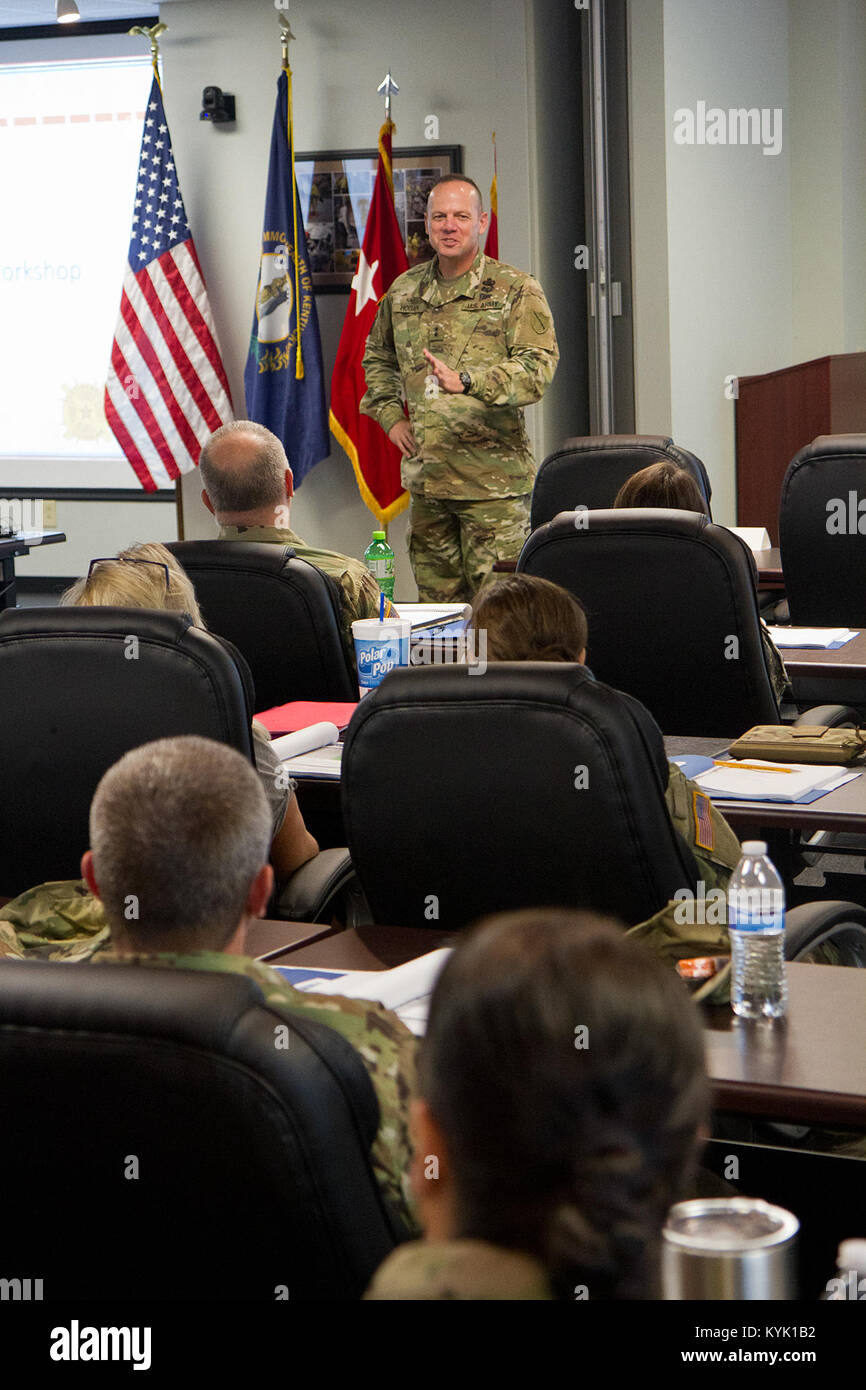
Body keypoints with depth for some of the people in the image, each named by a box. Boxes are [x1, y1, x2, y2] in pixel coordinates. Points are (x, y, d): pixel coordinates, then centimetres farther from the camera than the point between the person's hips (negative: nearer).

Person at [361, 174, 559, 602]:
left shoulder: (517, 290, -4)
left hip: (492, 479, -5)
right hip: (426, 477, 5)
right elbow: (377, 358, 29)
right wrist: (390, 416, 14)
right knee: (436, 602, 11)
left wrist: (467, 381, -31)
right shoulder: (404, 291, 12)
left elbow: (539, 367, -17)